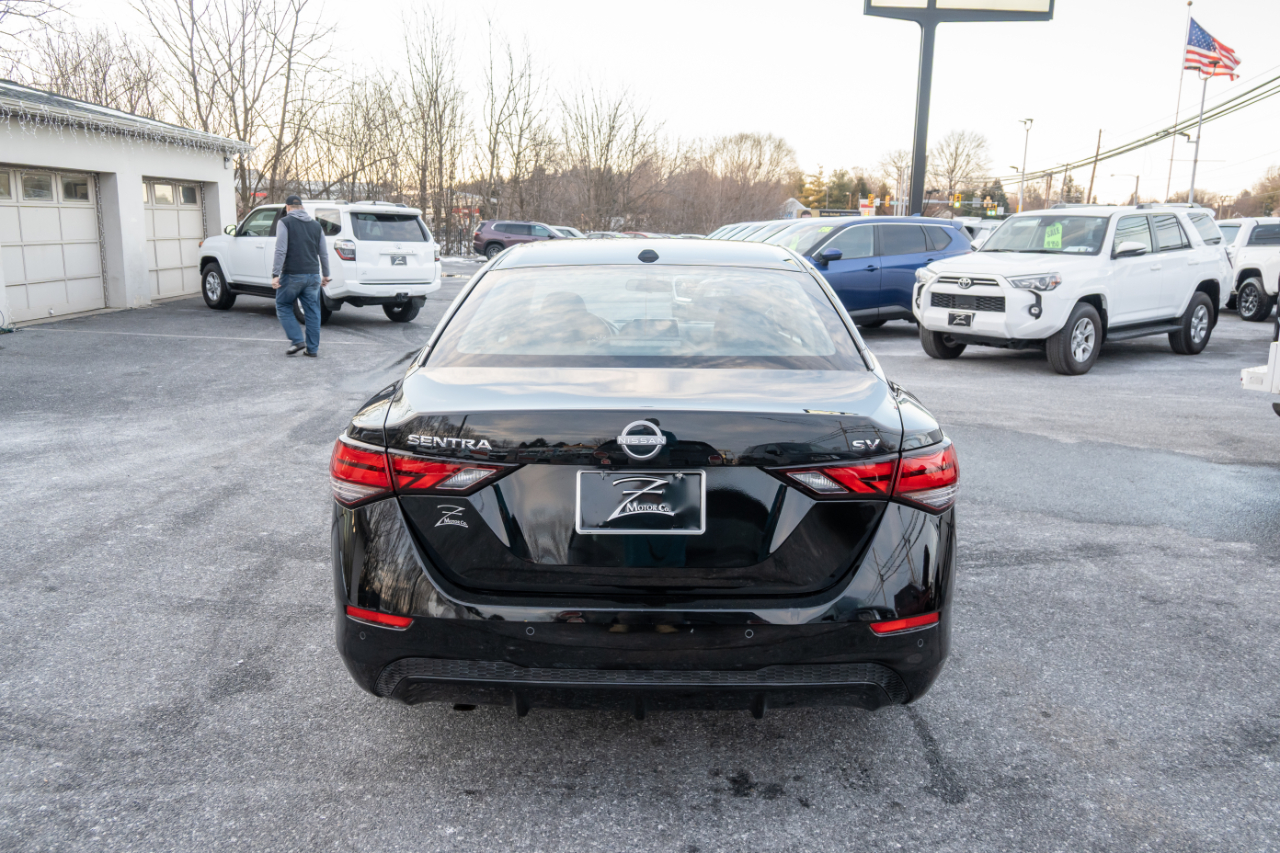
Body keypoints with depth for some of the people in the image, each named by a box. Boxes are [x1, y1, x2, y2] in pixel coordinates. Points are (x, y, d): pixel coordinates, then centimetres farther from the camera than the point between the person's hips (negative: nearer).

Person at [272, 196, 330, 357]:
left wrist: (275, 274, -13)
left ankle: (297, 340, -1)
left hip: (292, 275, -4)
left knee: (283, 307, 10)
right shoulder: (316, 225, 12)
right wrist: (325, 275, 24)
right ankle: (312, 348, 8)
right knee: (312, 311, 7)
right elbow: (323, 254, 15)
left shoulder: (285, 222, -3)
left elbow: (280, 251, -13)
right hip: (313, 275, 5)